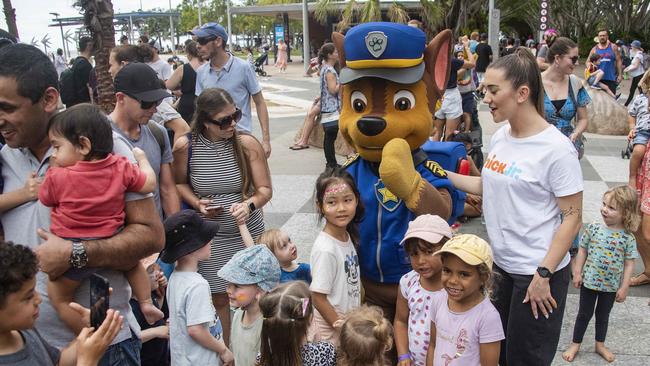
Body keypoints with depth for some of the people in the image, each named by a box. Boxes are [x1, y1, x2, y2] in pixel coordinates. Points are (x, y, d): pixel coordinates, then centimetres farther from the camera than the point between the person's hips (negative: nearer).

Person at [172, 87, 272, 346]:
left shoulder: (247, 144, -12)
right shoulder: (185, 146, -10)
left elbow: (265, 189, -8)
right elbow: (180, 183, 8)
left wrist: (249, 205, -29)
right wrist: (197, 203, -11)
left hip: (249, 232, 0)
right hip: (210, 237, 0)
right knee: (219, 299, 11)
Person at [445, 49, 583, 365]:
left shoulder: (556, 148, -19)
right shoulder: (499, 137, 2)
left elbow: (573, 217, -17)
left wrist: (543, 274, -19)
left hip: (537, 271, -7)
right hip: (500, 263, 7)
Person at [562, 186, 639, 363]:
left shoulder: (627, 237, -14)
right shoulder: (593, 228, -12)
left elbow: (629, 264, -7)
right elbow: (583, 250, -1)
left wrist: (624, 288, -6)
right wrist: (577, 273, -2)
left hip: (611, 286, 0)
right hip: (589, 281, 0)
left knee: (603, 315, 20)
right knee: (584, 314, 13)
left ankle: (600, 345, 40)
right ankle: (575, 345, 29)